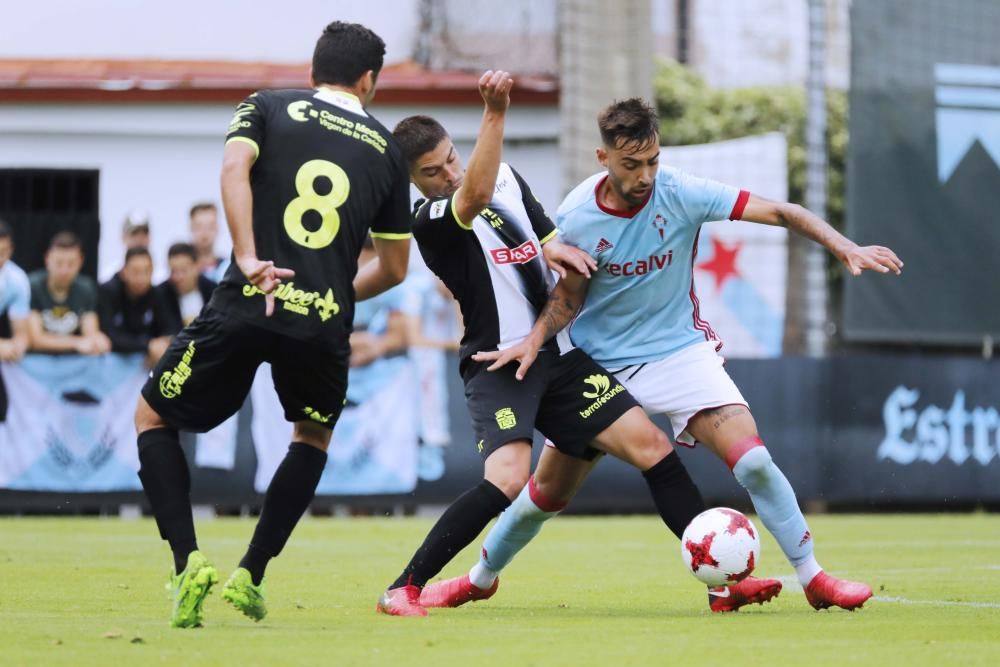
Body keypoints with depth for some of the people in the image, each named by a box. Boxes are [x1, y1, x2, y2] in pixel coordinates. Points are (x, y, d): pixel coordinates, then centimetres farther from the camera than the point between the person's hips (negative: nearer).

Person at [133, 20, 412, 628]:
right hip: (325, 322, 2)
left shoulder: (269, 108, 12)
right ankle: (251, 575, 19)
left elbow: (234, 168, -9)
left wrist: (248, 259, -13)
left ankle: (189, 562, -1)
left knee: (153, 418, 17)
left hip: (246, 306, -2)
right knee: (314, 436, 30)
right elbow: (394, 268, 22)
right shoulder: (385, 149, 17)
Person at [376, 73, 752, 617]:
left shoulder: (508, 178, 11)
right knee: (507, 479, -28)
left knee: (650, 444, -2)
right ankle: (402, 589, -17)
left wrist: (557, 250, 1)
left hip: (557, 356, 7)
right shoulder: (431, 223, -13)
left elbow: (549, 240, 25)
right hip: (498, 365, -7)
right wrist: (496, 112, -45)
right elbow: (477, 195, -35)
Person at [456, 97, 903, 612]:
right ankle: (480, 577, 30)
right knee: (548, 492, 5)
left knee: (752, 460, -19)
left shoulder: (680, 194, -17)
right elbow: (570, 294, 2)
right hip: (600, 363, 0)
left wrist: (846, 249, -30)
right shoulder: (575, 218, -15)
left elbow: (781, 214, -18)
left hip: (678, 350, 0)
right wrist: (533, 342, -15)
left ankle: (812, 578, -7)